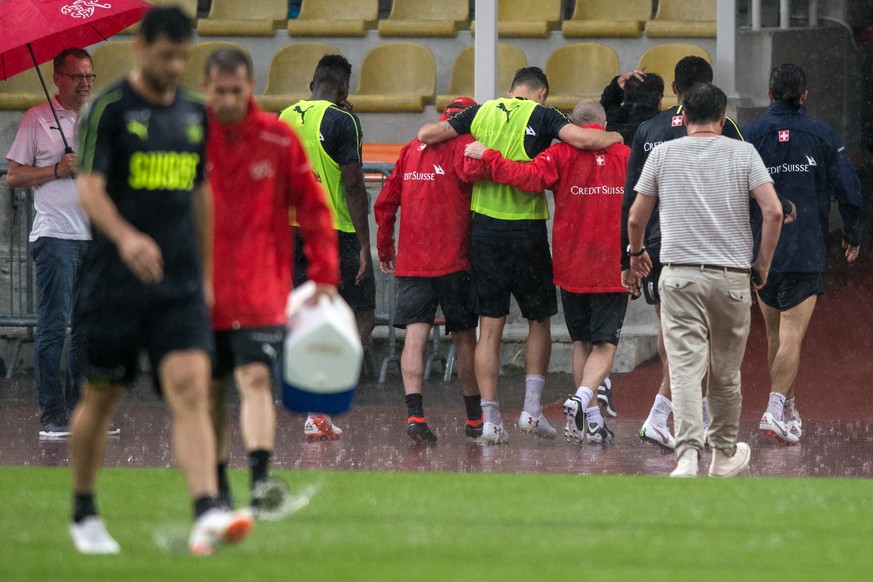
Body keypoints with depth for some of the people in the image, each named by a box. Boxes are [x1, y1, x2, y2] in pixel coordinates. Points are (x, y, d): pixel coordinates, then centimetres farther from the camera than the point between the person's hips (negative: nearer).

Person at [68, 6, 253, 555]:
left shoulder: (194, 113, 11)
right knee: (101, 399, 8)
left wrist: (205, 276, 20)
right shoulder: (108, 109, -6)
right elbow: (89, 187, -17)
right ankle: (84, 515, 27)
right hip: (115, 283, -3)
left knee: (191, 391, -13)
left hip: (180, 285, 3)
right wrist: (126, 237, -35)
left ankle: (207, 515, -26)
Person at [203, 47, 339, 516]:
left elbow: (313, 207, 5)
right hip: (202, 288, 2)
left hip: (260, 289, -2)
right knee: (211, 388, 9)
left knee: (255, 378, -18)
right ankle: (217, 485, 22)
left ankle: (261, 481, -30)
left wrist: (325, 276, 1)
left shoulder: (279, 140, -1)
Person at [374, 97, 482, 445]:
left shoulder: (410, 150, 14)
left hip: (410, 262, 4)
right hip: (453, 260, -4)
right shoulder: (462, 145, -3)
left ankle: (414, 413, -19)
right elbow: (467, 170, -27)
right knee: (464, 338, 9)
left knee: (415, 336, -3)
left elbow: (385, 203, 15)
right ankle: (475, 418, 19)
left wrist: (384, 248, 25)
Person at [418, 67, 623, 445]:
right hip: (526, 228, -3)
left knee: (489, 326, 5)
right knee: (539, 320, 14)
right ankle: (532, 409, 8)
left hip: (484, 226, 3)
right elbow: (582, 139, -18)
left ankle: (489, 418, 1)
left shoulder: (481, 113, 8)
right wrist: (614, 137, 2)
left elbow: (427, 134, 5)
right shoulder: (541, 116, -2)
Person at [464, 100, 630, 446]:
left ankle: (592, 421, 12)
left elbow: (530, 177, -21)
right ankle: (582, 398, -24)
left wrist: (487, 156, -11)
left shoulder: (562, 155, -6)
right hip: (613, 269, -1)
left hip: (571, 266, 1)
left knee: (582, 343, 13)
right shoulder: (627, 157, 0)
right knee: (605, 344, 1)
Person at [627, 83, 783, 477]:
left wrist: (637, 253, 29)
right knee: (726, 373, 14)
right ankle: (725, 454, 28)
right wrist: (762, 263, 5)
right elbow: (773, 211, -7)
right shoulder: (743, 154, 2)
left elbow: (636, 218, 8)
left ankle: (688, 454, -24)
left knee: (685, 368, -7)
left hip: (679, 276, -1)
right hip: (731, 277, 1)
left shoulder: (663, 154, 5)